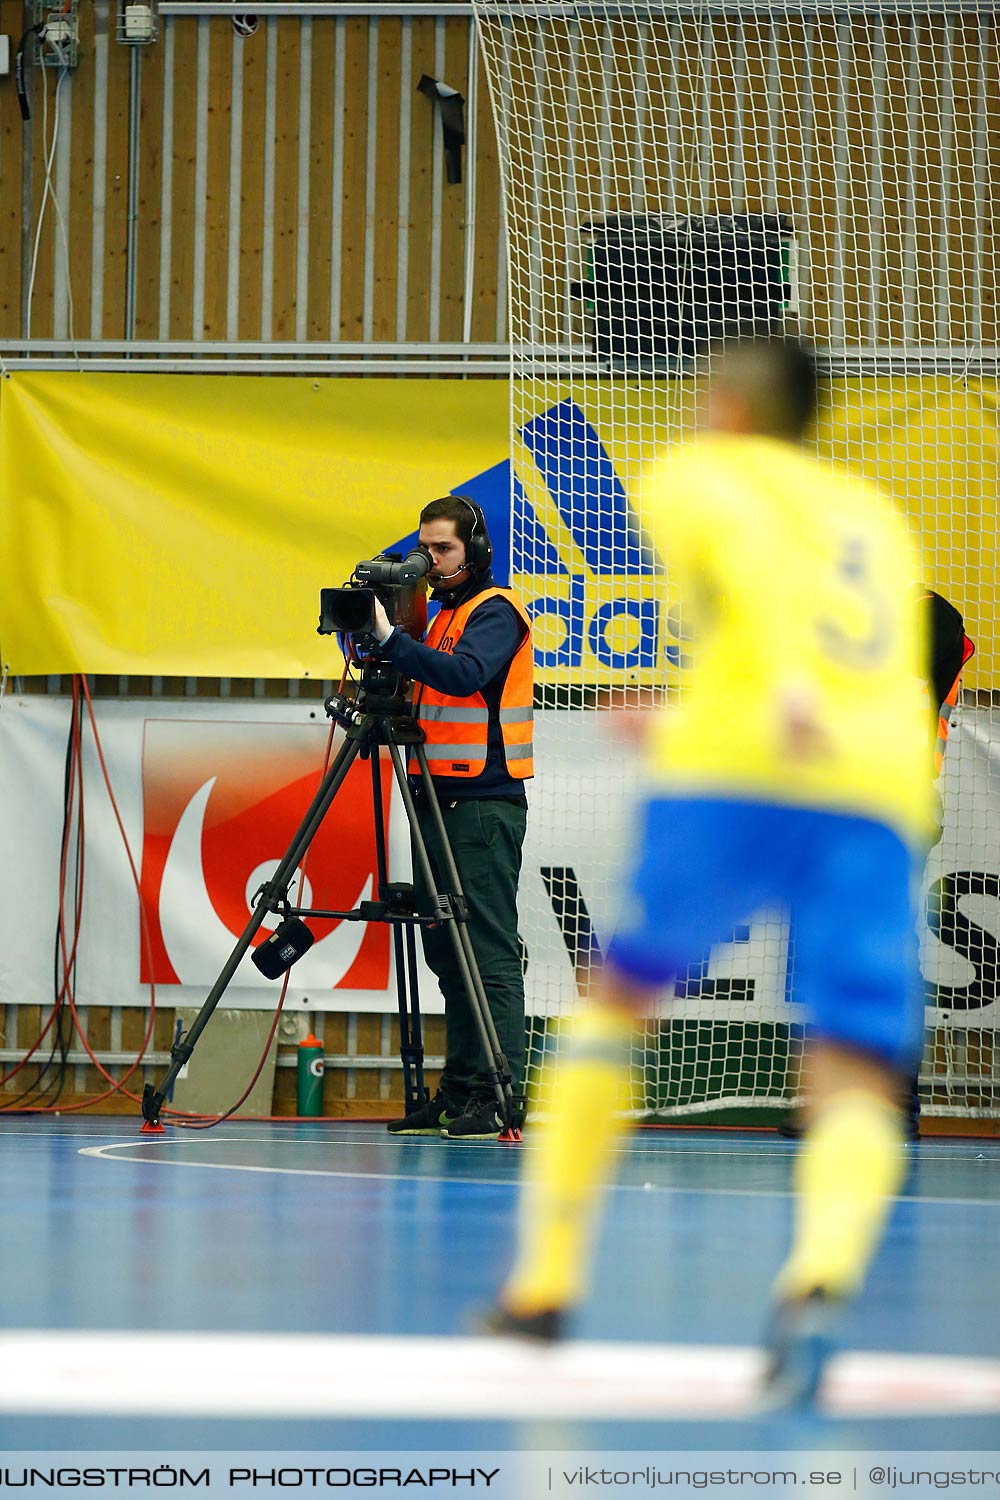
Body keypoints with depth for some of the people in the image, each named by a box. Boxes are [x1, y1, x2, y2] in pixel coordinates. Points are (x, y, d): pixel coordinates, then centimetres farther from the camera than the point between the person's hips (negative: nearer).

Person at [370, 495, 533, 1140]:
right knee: (447, 952, 9)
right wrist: (378, 649, 5)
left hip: (485, 803, -9)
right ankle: (459, 1092, 12)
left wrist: (391, 637, -28)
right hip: (441, 799, 9)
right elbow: (429, 687, 19)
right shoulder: (444, 614, 20)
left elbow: (464, 675, -25)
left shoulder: (496, 611, -8)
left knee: (492, 953, -10)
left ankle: (501, 1097, -12)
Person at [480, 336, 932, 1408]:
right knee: (856, 1087, -6)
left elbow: (749, 551, -8)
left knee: (619, 995, 21)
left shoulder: (696, 477, 16)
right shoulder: (873, 516, 31)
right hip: (883, 798, 3)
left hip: (731, 779, -3)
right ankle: (818, 1281, -36)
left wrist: (783, 680, -26)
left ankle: (546, 1278, 21)